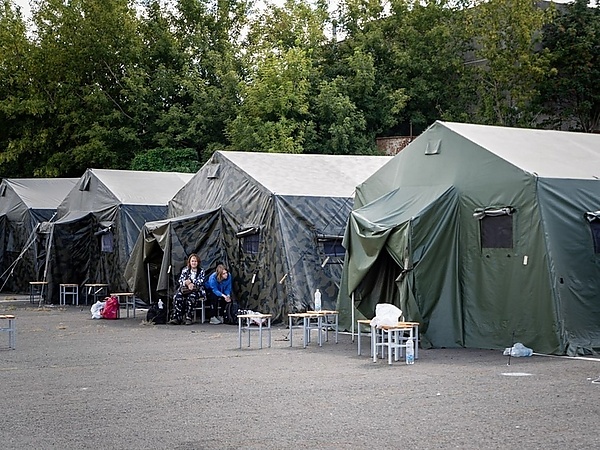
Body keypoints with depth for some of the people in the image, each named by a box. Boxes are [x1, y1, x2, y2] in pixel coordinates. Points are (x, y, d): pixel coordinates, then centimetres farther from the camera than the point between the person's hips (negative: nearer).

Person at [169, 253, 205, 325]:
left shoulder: (201, 271, 11)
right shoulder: (185, 270, 17)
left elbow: (200, 282, -2)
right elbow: (181, 280, 5)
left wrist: (191, 281, -15)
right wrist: (188, 284, -14)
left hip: (196, 289, -2)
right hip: (185, 289, 2)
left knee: (191, 296, -38)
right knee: (177, 296, -30)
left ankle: (188, 318, -36)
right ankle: (176, 318, -35)